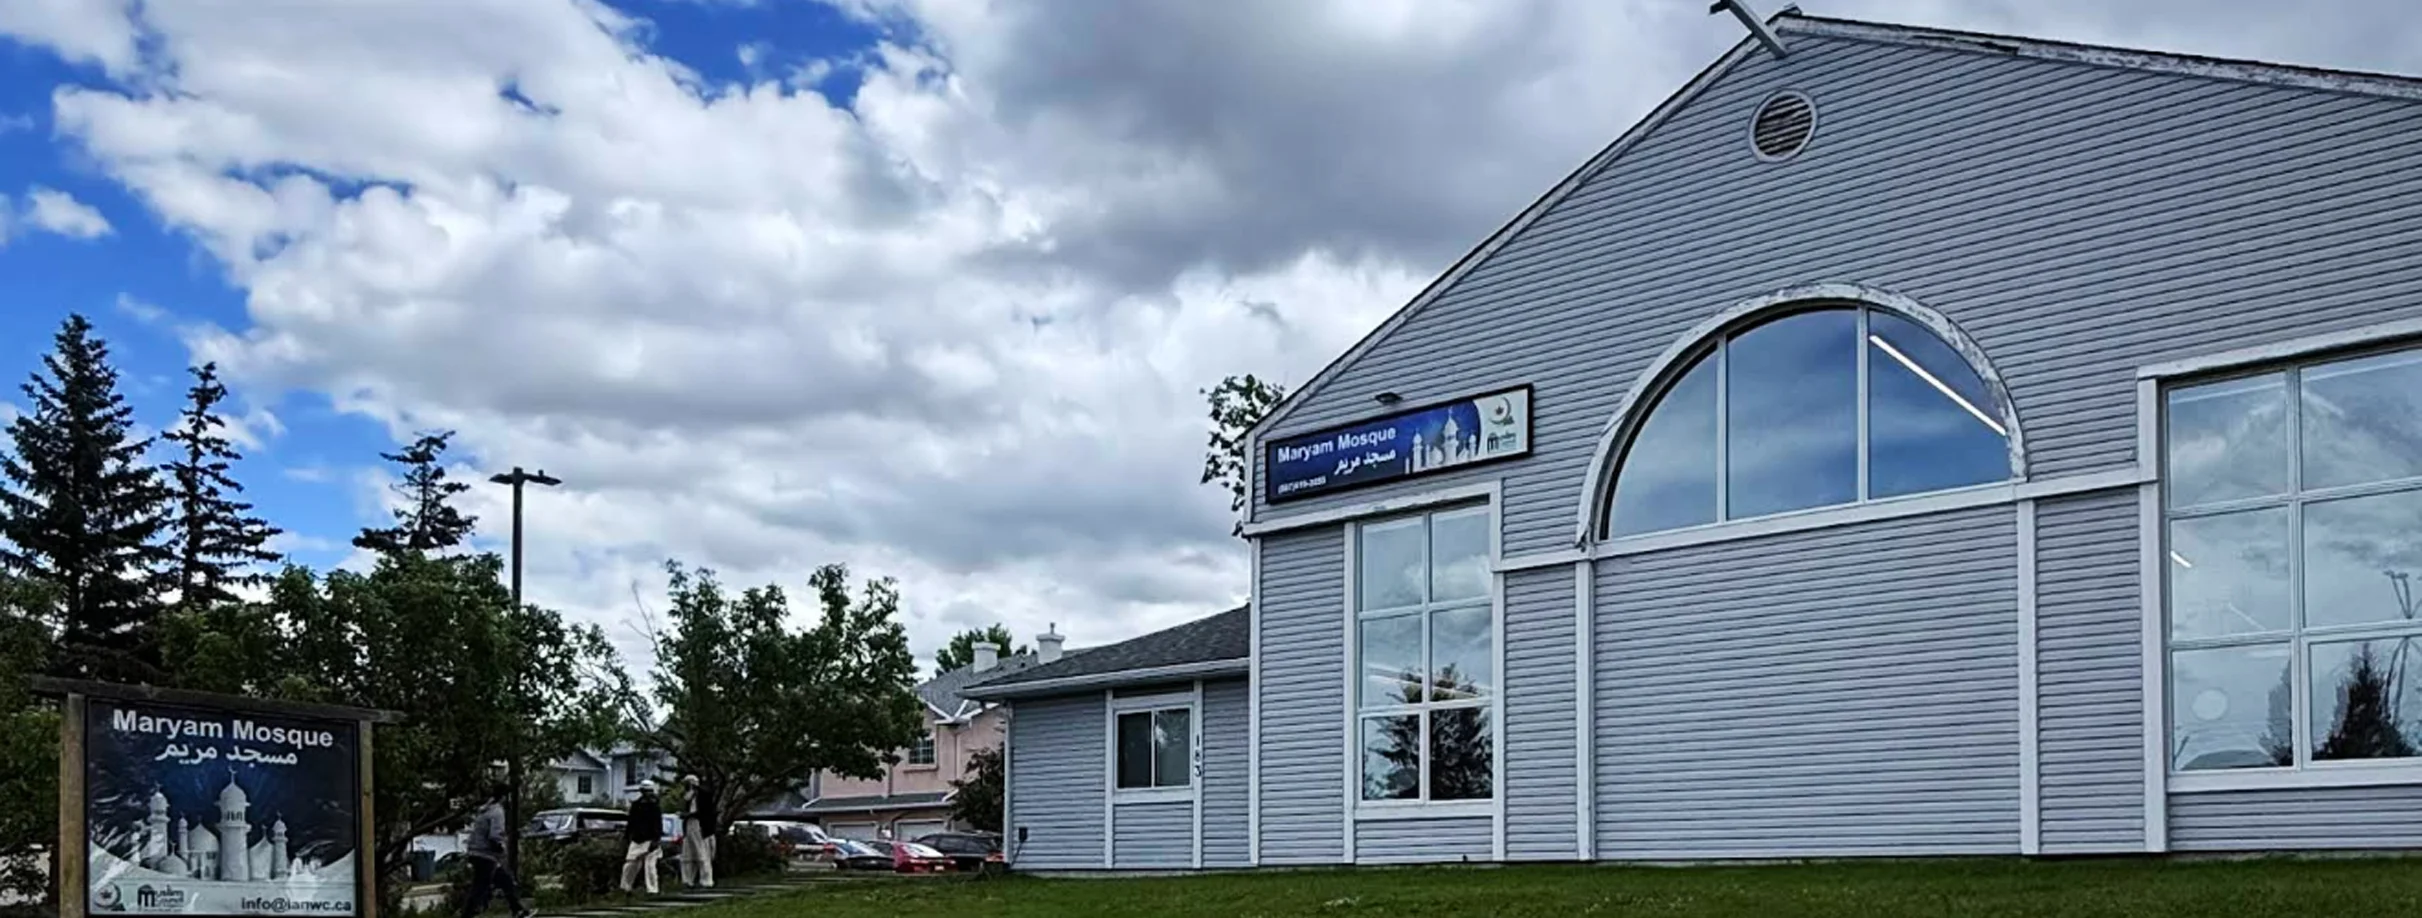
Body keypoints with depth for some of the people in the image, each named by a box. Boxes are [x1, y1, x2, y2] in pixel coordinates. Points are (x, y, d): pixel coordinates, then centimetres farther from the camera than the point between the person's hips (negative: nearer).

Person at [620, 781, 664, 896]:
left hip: (650, 840, -4)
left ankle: (652, 890, -5)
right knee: (629, 865, 8)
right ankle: (626, 888, 24)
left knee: (650, 866, -9)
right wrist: (626, 838, 15)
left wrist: (656, 840, -17)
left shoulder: (655, 806, -3)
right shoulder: (636, 805, 10)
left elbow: (658, 825, -8)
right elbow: (630, 824, 17)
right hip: (636, 841, 4)